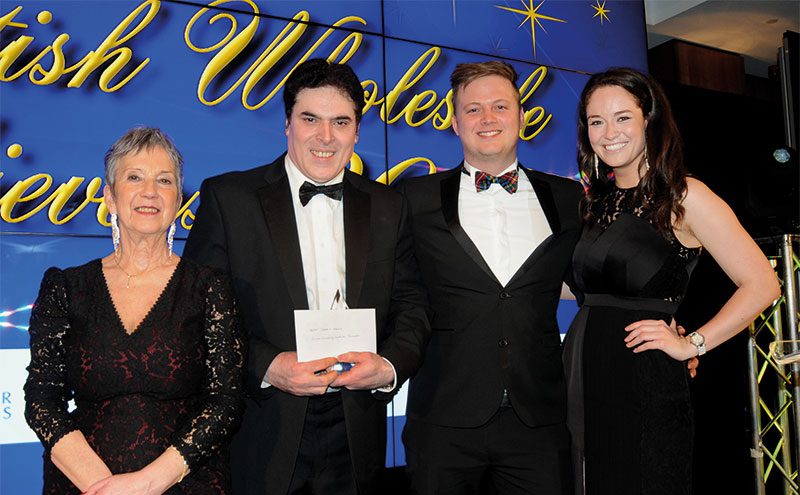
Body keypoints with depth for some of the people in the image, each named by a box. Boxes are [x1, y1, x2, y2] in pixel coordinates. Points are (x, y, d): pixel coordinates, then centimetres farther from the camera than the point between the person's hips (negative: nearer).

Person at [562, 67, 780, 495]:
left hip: (648, 384, -6)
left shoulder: (685, 196, -7)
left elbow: (762, 286, -9)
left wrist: (692, 344, -10)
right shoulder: (597, 202, 11)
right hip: (584, 381, 6)